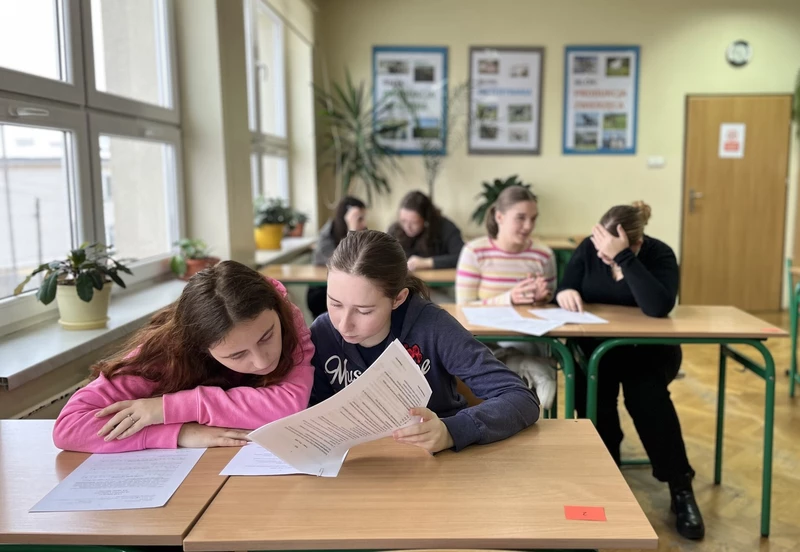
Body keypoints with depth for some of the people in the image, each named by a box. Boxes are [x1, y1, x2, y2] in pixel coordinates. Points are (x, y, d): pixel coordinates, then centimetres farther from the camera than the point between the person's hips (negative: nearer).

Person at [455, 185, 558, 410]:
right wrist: (509, 299, -21)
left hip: (529, 340, 0)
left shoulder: (543, 255, 1)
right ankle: (536, 369, -22)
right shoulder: (474, 251, -7)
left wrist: (542, 298, -14)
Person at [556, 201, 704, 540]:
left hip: (648, 349, -2)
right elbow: (563, 290, -6)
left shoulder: (659, 254, -15)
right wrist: (566, 293, -31)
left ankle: (681, 490, -14)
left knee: (647, 394, -30)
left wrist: (623, 258, -38)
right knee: (592, 394, -26)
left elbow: (659, 307, -33)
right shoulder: (589, 248, -6)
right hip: (596, 347, 2)